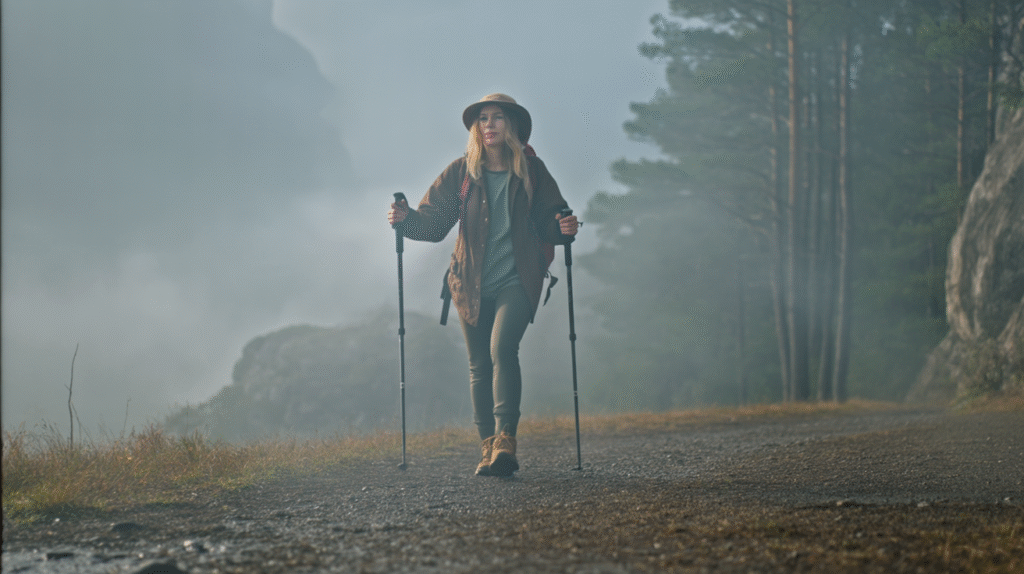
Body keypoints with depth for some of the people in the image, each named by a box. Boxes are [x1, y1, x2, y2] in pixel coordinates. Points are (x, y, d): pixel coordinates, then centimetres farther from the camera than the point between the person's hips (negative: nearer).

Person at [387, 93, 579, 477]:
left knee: (502, 348, -22)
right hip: (471, 283, 2)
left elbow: (548, 223, 8)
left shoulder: (531, 170, 2)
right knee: (479, 364, 6)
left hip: (517, 279, -2)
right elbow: (433, 222, 0)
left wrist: (565, 229, -15)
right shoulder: (460, 172, 3)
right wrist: (406, 219, -20)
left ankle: (506, 439, -23)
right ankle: (489, 448, 14)